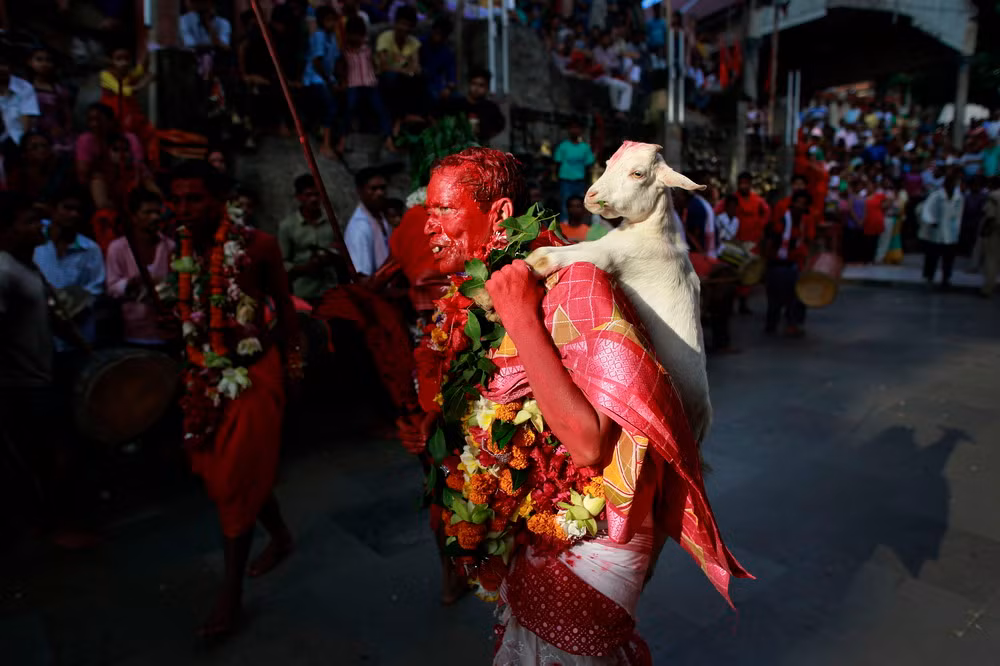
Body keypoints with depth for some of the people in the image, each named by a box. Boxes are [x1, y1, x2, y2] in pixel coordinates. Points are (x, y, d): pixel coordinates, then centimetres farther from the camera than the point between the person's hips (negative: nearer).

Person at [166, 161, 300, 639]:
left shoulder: (256, 245, -12)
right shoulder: (179, 251, 2)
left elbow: (283, 303, -4)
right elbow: (185, 315, 8)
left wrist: (293, 359, -1)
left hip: (254, 373, -5)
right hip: (207, 377, 6)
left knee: (237, 476, -1)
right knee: (220, 470, 15)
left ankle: (231, 594, 15)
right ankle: (280, 537, 41)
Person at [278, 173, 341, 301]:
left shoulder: (332, 222, 7)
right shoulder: (287, 226, 0)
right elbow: (282, 263, 0)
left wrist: (332, 258, -12)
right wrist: (304, 268, -17)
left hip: (331, 292, 2)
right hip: (303, 295, -2)